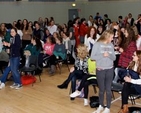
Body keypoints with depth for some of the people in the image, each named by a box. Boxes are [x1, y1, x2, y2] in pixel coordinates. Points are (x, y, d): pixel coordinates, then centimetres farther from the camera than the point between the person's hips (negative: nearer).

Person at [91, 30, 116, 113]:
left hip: (110, 70, 2)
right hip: (100, 70, -2)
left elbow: (114, 58, 5)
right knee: (101, 89, 10)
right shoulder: (97, 44, -5)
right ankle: (101, 106, 28)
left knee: (108, 89, 6)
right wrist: (102, 55, -18)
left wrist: (109, 55, -14)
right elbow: (92, 57, -9)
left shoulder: (111, 45, 5)